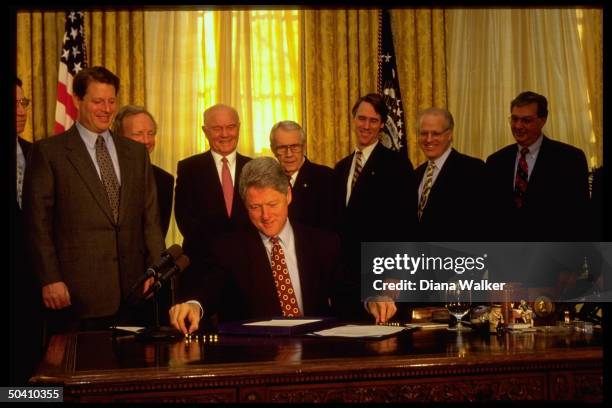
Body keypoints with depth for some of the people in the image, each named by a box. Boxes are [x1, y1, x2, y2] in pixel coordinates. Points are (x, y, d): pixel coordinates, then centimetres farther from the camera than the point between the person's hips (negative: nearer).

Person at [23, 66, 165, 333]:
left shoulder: (136, 153, 15)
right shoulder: (48, 152, 1)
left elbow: (150, 218, 14)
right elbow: (38, 223, -2)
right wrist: (50, 280, -9)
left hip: (131, 292, 4)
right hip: (77, 292, -3)